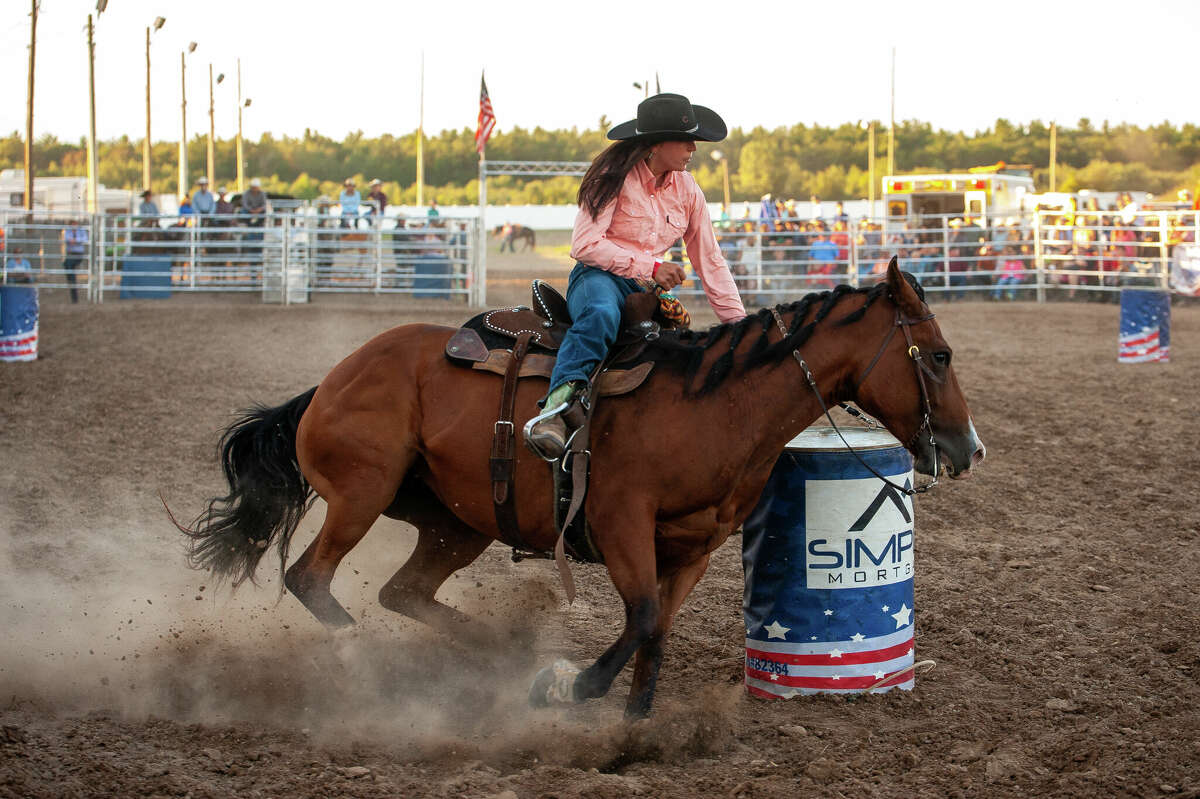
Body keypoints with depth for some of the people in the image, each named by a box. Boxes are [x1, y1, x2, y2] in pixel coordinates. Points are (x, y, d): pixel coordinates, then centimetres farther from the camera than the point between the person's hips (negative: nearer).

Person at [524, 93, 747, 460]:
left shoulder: (687, 190, 10)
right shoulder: (616, 176, -8)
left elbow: (709, 260, 15)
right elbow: (585, 244, -15)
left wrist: (738, 322, 10)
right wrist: (650, 266, -19)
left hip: (649, 289, 7)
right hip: (599, 278, -7)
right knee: (602, 314, -40)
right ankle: (555, 407, -55)